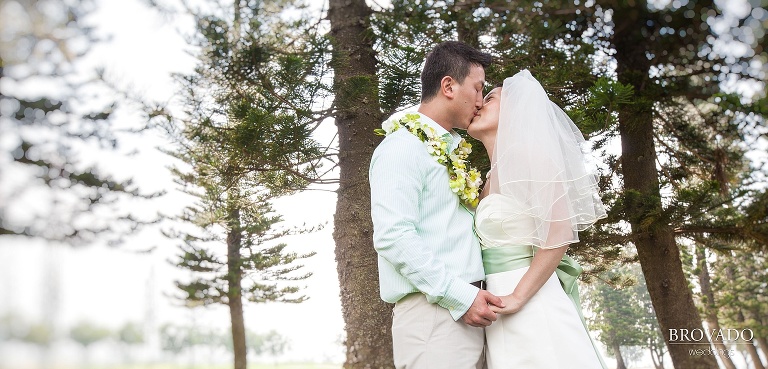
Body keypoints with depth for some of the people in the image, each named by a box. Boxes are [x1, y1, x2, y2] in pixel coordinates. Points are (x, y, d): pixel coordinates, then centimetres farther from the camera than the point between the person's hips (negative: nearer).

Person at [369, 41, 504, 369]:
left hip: (467, 307, 8)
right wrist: (460, 296, -18)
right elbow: (393, 236, -18)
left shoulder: (453, 152, 20)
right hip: (433, 312, -8)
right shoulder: (403, 147, -7)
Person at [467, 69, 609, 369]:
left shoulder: (527, 152, -5)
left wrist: (517, 298, -17)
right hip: (500, 319, 7)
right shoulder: (491, 178, 18)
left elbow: (559, 234, -15)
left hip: (532, 311, -7)